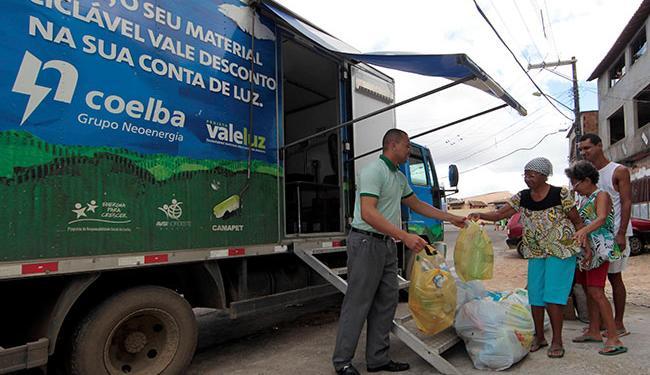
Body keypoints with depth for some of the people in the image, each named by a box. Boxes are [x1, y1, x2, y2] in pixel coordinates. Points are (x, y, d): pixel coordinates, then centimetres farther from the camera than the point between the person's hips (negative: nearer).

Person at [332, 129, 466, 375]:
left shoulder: (399, 177, 16)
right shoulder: (374, 171, -14)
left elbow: (417, 205, 28)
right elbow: (368, 213, -25)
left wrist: (451, 218, 27)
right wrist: (405, 236, -29)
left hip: (387, 244, 9)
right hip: (367, 242, -9)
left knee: (386, 303, 9)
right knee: (358, 304, -2)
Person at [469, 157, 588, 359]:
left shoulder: (560, 194, -10)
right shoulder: (522, 197, 1)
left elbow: (578, 222, -4)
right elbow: (499, 214, -5)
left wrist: (587, 247, -6)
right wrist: (480, 215, -23)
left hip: (560, 251, -5)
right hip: (535, 253, 5)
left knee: (553, 296, -7)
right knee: (535, 295, 7)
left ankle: (557, 341, 8)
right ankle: (539, 337, 22)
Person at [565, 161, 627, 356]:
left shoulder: (602, 195, -8)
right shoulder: (582, 200, 17)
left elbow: (601, 218, -26)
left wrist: (584, 230, -42)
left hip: (599, 249, -9)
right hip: (584, 249, 9)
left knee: (596, 292, -15)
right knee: (589, 291, 12)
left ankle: (614, 339, -12)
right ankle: (594, 332, 21)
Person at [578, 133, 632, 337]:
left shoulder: (619, 171, -3)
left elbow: (626, 203, -9)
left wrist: (621, 234, -17)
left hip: (613, 233, -5)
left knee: (614, 277, 1)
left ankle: (618, 324, 12)